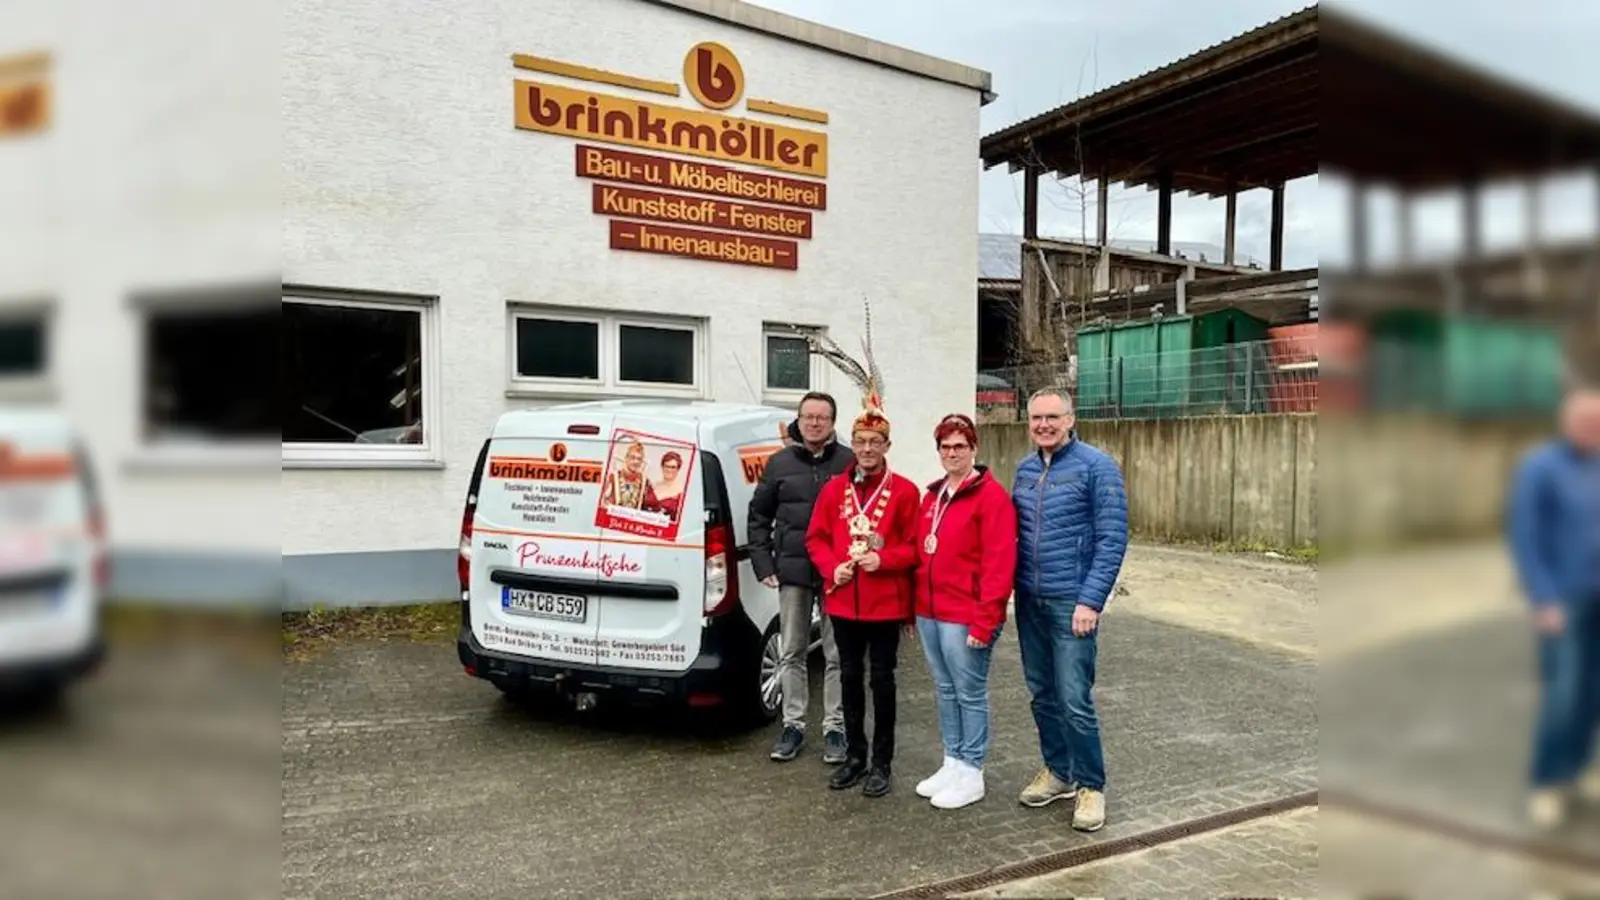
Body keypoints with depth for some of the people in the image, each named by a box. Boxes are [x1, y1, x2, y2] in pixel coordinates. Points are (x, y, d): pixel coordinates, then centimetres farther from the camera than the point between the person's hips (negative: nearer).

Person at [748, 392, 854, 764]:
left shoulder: (849, 463, -2)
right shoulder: (780, 463, 6)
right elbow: (759, 517, 11)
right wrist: (763, 564, 4)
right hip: (792, 571, 3)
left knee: (837, 655, 5)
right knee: (792, 653, 11)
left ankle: (834, 728, 17)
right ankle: (793, 725, 23)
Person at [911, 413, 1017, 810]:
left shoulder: (991, 495, -11)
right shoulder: (932, 496, 14)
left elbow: (999, 564, -16)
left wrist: (984, 620, -19)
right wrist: (914, 607, 14)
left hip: (965, 617, -7)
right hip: (929, 613, 7)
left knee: (970, 694, 3)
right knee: (945, 692, 16)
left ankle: (971, 774, 15)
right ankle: (952, 763, 28)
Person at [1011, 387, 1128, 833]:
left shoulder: (1096, 466, -9)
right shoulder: (1025, 468, 10)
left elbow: (1112, 540, -12)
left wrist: (1091, 601, -17)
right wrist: (1009, 587, 6)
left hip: (1072, 602, -6)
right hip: (1030, 600, 6)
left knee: (1074, 700, -5)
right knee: (1042, 694, 14)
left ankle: (1090, 786, 12)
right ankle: (1058, 771, 30)